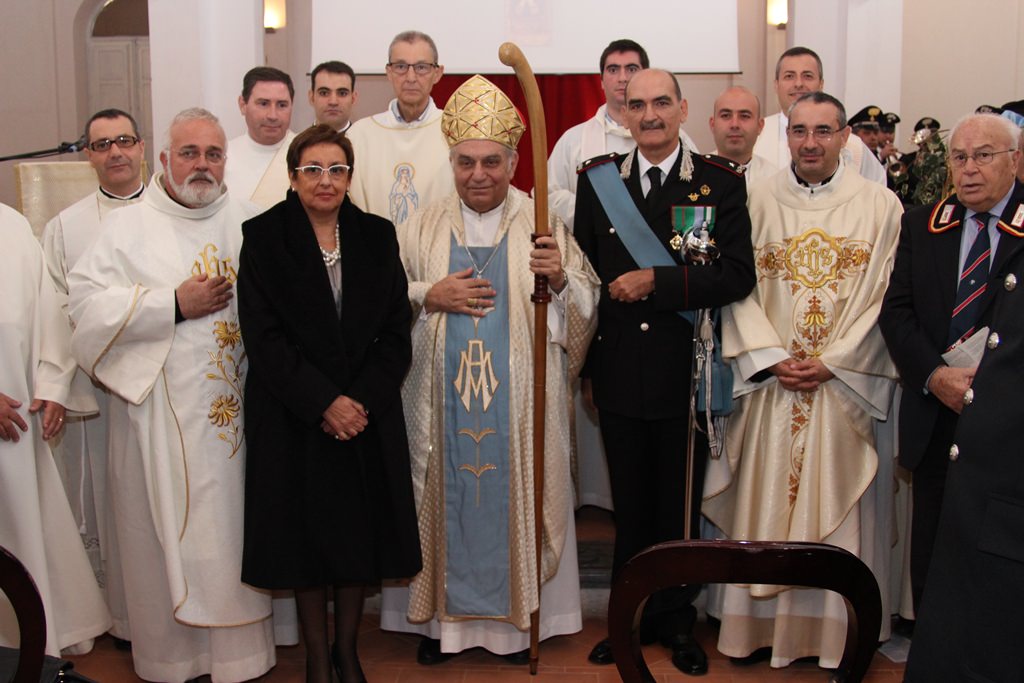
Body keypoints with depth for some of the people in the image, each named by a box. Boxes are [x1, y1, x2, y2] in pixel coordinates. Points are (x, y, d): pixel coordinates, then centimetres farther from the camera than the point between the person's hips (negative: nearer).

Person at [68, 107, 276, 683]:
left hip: (235, 409, 2)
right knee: (167, 534, 5)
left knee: (235, 528, 7)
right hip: (159, 413, -2)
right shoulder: (128, 228, 3)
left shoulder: (250, 223, 10)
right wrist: (176, 305, -12)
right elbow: (90, 306, -8)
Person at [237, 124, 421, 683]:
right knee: (307, 532, 5)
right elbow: (263, 337, -9)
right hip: (293, 421, -2)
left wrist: (363, 400, -10)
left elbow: (395, 334, 3)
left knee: (360, 532, 8)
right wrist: (324, 402, -16)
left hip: (369, 417, 3)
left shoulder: (377, 237, 6)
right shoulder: (263, 237, -2)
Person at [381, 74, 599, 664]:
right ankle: (441, 615, 23)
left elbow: (587, 305, -2)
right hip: (442, 400, 1)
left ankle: (520, 614, 22)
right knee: (445, 495, 7)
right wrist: (431, 297, -10)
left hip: (520, 402, -1)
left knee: (518, 496, 5)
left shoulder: (543, 225, 2)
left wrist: (560, 278, -22)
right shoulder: (423, 228, 7)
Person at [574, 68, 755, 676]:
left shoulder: (722, 182, -3)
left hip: (686, 372, -2)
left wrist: (656, 281, -17)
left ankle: (678, 621, 28)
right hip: (620, 372, 2)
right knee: (630, 506, 13)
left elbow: (739, 275, -12)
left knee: (681, 506, 10)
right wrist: (586, 354, 5)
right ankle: (633, 618, 29)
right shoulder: (597, 179, 6)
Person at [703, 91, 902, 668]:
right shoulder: (757, 202, 5)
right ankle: (762, 624, 15)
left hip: (845, 385, -1)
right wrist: (771, 359, -9)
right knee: (764, 503, 5)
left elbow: (884, 296, -2)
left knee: (836, 508, 3)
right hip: (770, 384, 1)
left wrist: (832, 363, -10)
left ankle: (836, 627, 16)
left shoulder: (880, 205, 2)